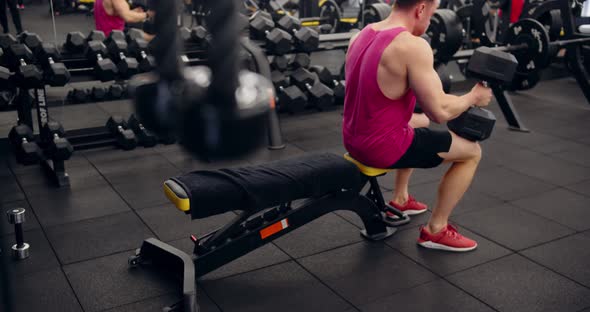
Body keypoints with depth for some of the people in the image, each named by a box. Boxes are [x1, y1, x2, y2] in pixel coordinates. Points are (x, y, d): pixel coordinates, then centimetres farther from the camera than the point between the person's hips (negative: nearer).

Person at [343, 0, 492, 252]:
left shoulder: (362, 35, 6)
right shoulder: (412, 46, -21)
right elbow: (439, 112, -21)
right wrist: (473, 97, -1)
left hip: (355, 139, 9)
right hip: (382, 147, -9)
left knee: (421, 123, 36)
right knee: (472, 151, 7)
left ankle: (400, 200, 44)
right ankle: (435, 230, 15)